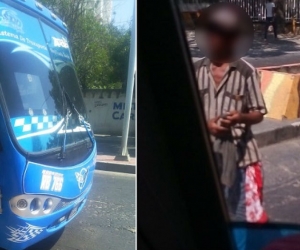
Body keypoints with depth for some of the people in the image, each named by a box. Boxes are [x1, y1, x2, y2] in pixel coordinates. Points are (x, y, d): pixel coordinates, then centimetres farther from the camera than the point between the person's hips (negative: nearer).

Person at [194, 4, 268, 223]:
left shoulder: (247, 72, -9)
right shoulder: (196, 70, 0)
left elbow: (258, 113, -5)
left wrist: (240, 117, -26)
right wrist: (206, 124, -15)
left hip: (240, 151, -3)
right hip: (206, 151, 3)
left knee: (250, 214, 2)